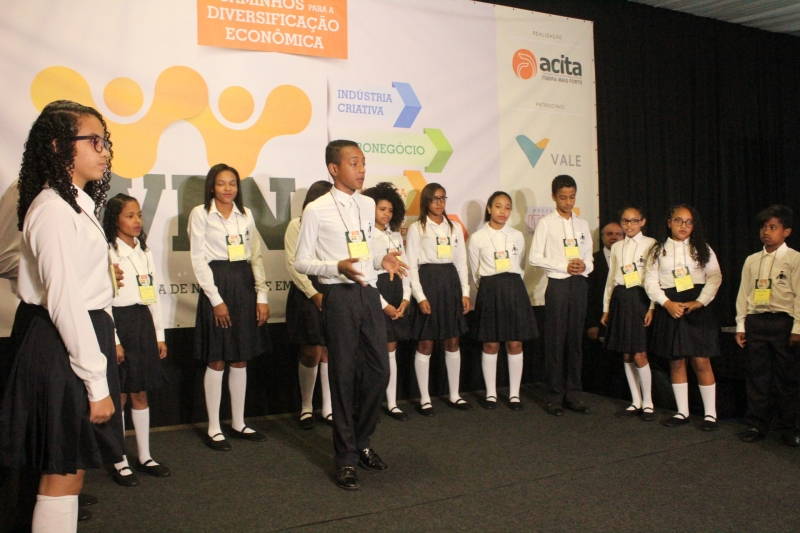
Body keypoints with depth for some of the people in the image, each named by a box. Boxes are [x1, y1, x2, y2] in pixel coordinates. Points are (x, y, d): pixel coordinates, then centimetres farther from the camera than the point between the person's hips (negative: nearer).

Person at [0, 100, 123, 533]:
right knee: (65, 472, 1)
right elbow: (64, 302, -23)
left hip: (79, 334, 10)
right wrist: (97, 383, -21)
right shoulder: (55, 209, -18)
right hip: (63, 346, -10)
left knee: (71, 467, 18)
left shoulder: (76, 204, 14)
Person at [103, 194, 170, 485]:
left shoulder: (145, 251, 12)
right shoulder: (108, 253, -9)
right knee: (119, 396, 2)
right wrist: (113, 340, -16)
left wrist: (159, 334, 12)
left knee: (140, 394, 13)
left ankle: (145, 456, 23)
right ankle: (119, 462, 13)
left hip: (143, 322, 6)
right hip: (119, 322, -6)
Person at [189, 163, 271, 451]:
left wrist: (262, 296, 1)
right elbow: (198, 259, -7)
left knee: (240, 360, 10)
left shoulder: (245, 214, 11)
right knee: (217, 362, 0)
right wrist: (216, 299, -12)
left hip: (245, 286, 5)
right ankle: (214, 429, 11)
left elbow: (256, 256, 10)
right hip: (217, 286, -5)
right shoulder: (200, 214, -2)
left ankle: (239, 423, 21)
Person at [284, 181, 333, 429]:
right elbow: (293, 264, -4)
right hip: (306, 292, -3)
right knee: (311, 353, -1)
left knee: (329, 352, 5)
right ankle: (306, 407, 15)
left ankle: (328, 407, 14)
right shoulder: (297, 225, 2)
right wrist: (314, 293, -10)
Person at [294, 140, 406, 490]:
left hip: (369, 294, 6)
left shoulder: (368, 205, 11)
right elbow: (301, 262, -5)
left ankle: (362, 442, 30)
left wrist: (382, 260, 0)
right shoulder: (316, 210, -7)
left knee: (379, 371, 8)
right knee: (344, 376, 2)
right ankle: (346, 458, 17)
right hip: (339, 297, -6)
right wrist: (338, 267, -21)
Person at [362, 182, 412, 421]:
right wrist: (384, 304, -14)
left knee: (390, 350, 9)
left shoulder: (396, 235, 14)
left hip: (396, 292, 6)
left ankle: (392, 404, 14)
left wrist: (405, 298, -2)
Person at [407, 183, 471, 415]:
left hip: (451, 282, 5)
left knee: (453, 342, 9)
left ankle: (454, 395, 21)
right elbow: (412, 265, -6)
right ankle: (424, 398, 10)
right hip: (428, 281, -4)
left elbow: (461, 262, 13)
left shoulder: (455, 227, 13)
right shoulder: (416, 228, -1)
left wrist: (465, 292, 4)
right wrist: (420, 296, -14)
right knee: (425, 344, 0)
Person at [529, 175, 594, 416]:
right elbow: (535, 257, -7)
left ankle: (573, 395, 16)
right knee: (555, 342, -1)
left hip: (579, 284, 4)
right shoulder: (546, 223, -2)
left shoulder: (582, 224, 13)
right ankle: (555, 397, 8)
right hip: (557, 285, -4)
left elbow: (589, 258, 15)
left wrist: (584, 266, -8)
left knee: (575, 341, 8)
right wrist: (565, 266, -13)